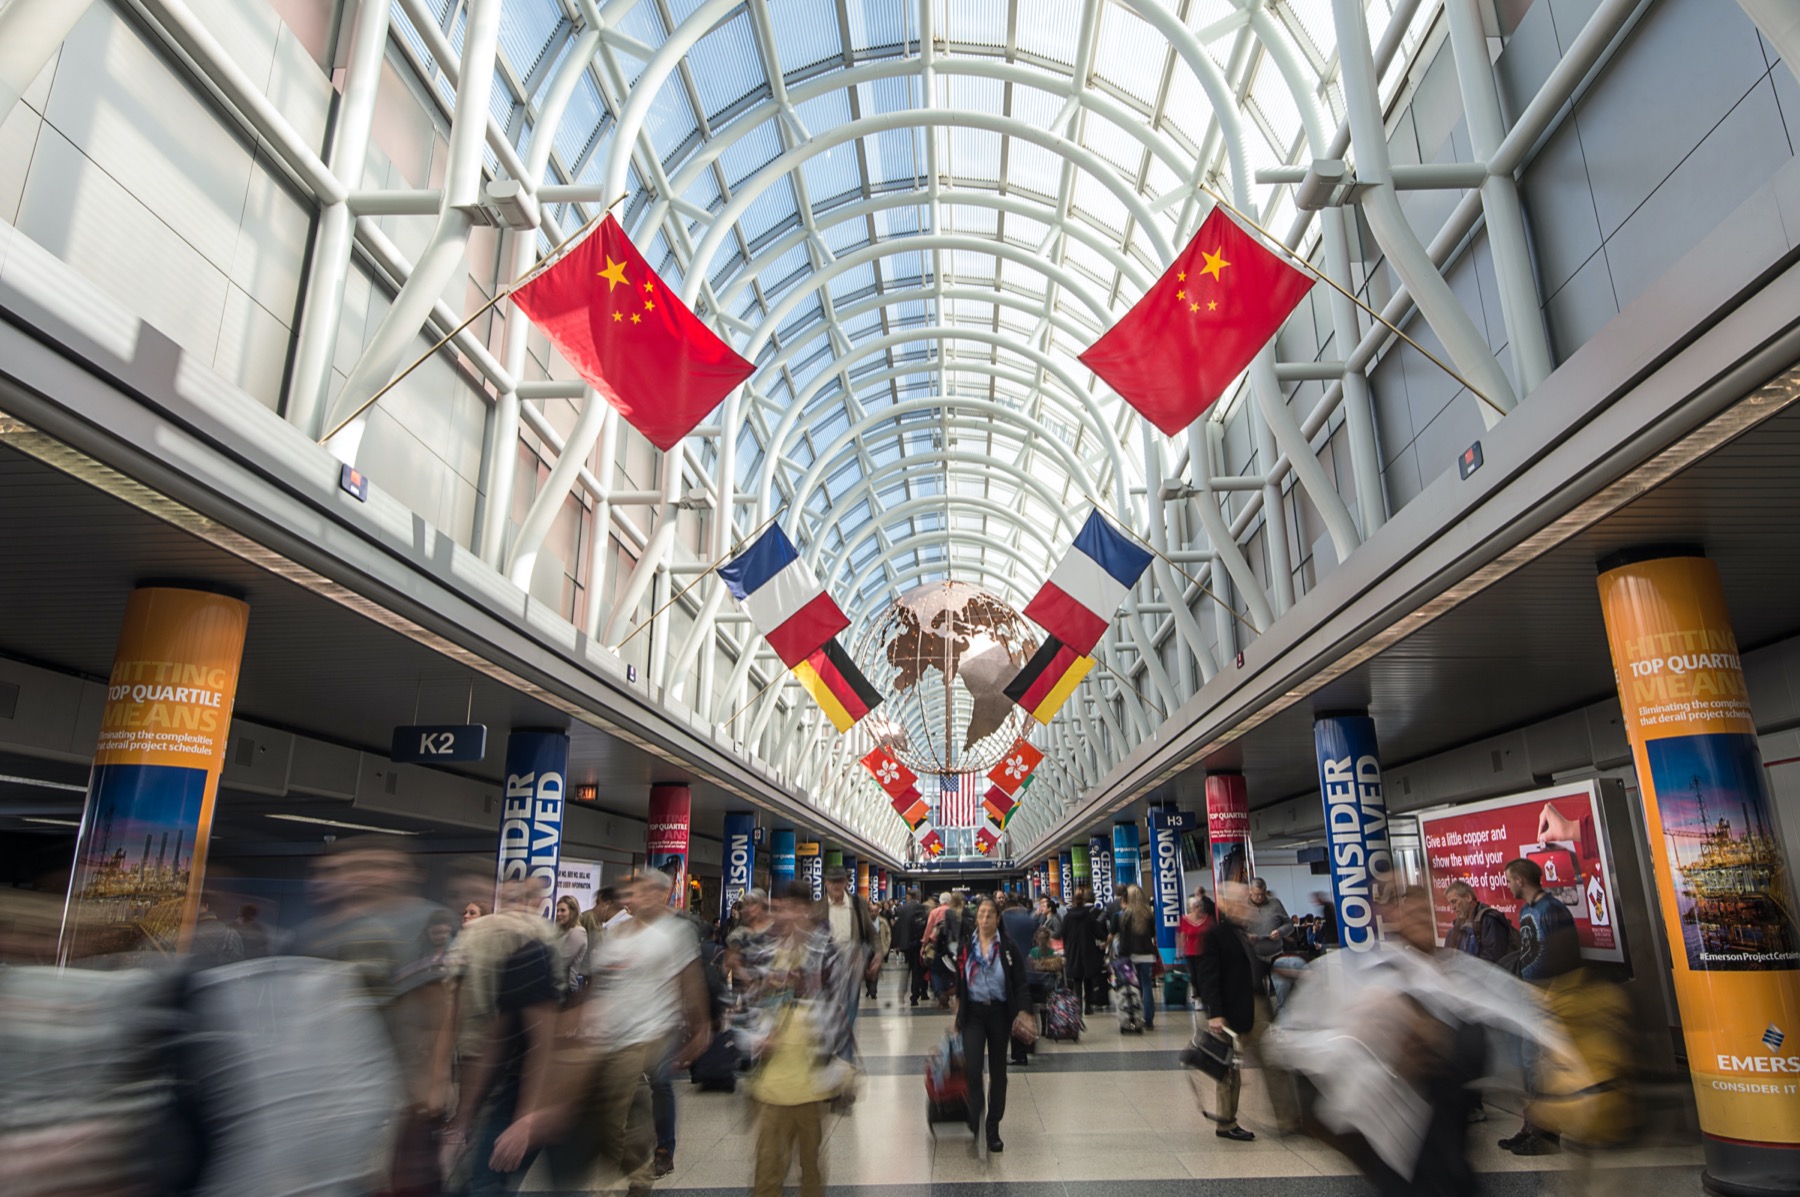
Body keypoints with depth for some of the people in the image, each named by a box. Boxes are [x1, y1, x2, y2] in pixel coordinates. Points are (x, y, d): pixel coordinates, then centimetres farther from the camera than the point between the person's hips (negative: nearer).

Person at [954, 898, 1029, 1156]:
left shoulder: (1008, 948, -2)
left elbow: (1020, 984, -3)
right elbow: (958, 984, 9)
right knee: (972, 1070, -12)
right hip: (973, 1013, 0)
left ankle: (993, 1131, 21)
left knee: (998, 1072, 9)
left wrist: (1022, 1012, -16)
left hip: (1000, 1012, 0)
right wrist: (957, 1015, 9)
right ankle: (974, 1128, -3)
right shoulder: (965, 948, 2)